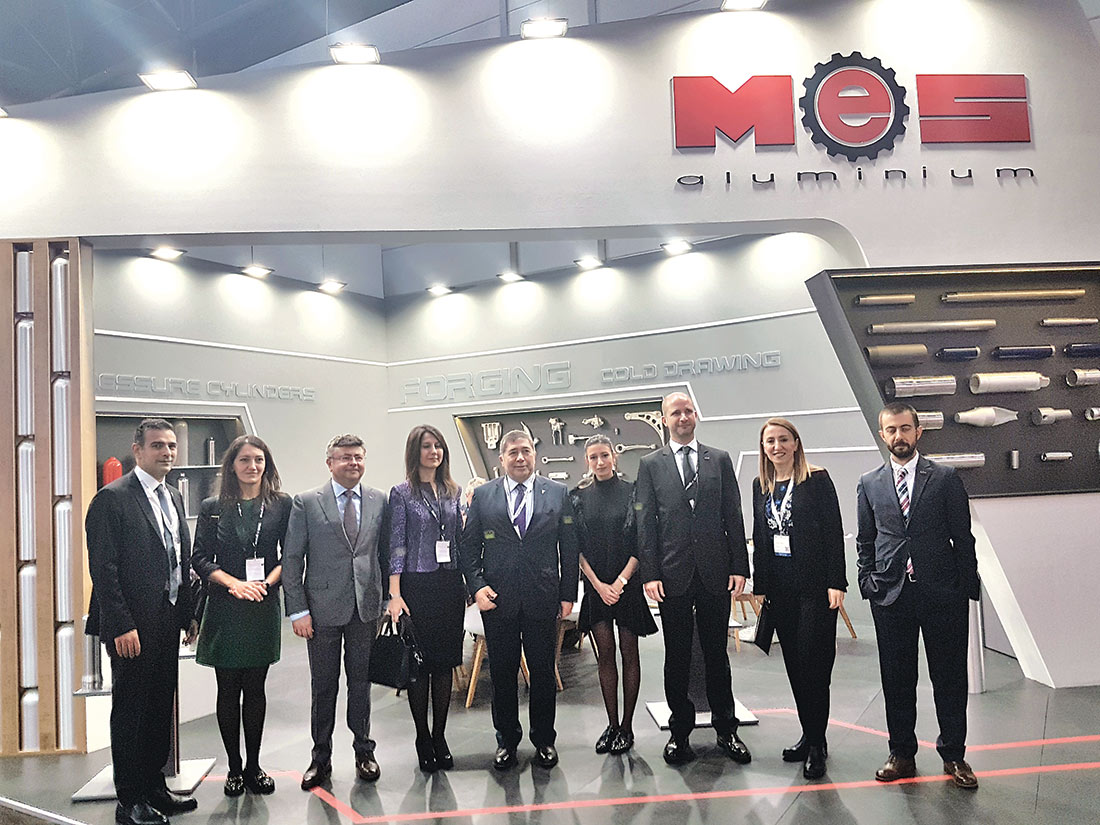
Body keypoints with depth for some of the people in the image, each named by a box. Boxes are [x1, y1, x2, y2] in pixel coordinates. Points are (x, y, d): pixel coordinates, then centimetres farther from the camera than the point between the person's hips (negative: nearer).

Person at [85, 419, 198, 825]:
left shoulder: (174, 497, 12)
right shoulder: (111, 499, -11)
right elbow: (103, 570, -16)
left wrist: (188, 613, 12)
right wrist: (122, 626, -19)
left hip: (168, 624, 8)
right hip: (133, 628, -7)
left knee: (160, 710, 16)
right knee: (130, 712, 5)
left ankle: (155, 788, 30)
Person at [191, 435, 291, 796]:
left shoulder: (281, 505, 2)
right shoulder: (213, 507, 2)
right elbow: (200, 559, -1)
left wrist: (266, 583, -14)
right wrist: (235, 583, -15)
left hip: (263, 608, 1)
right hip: (225, 608, 0)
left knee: (255, 688, 9)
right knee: (229, 689, 6)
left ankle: (253, 766, 21)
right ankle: (234, 768, 19)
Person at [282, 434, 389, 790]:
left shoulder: (379, 501, 5)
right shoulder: (307, 502, -3)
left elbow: (387, 553, 9)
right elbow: (291, 560, -3)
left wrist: (389, 600, 3)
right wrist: (298, 610, -8)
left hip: (366, 607, 2)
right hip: (323, 608, -2)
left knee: (361, 682, 12)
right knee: (323, 687, 8)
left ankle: (364, 751, 27)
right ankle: (321, 758, 24)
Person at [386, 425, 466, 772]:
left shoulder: (453, 492, 10)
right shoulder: (402, 493, -3)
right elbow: (396, 545, -6)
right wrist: (395, 594, -12)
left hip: (450, 586, 4)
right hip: (417, 586, -4)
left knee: (445, 662, 9)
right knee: (420, 662, 3)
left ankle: (440, 737, 21)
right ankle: (423, 739, 16)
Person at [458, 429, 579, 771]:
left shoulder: (558, 493, 3)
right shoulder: (483, 495, 4)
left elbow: (569, 547, 4)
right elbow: (468, 547, 4)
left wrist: (568, 594, 1)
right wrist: (476, 587, -8)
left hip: (543, 599, 0)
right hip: (498, 600, 0)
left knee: (543, 673, 10)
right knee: (502, 674, 11)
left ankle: (544, 740, 28)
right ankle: (506, 740, 28)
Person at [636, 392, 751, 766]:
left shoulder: (720, 459, 7)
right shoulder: (650, 464, 4)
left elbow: (733, 515, 5)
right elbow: (645, 522, 0)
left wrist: (740, 566, -1)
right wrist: (650, 574, -7)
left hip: (715, 573, 1)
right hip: (673, 575, -1)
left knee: (716, 654, 11)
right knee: (677, 658, 9)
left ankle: (725, 729, 24)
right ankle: (680, 732, 21)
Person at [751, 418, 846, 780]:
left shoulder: (817, 479, -5)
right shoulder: (760, 485, 10)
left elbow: (834, 532, -8)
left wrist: (836, 583, -13)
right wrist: (759, 585, 10)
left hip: (814, 585, -5)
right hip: (780, 587, 5)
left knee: (814, 664, -3)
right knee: (794, 664, 10)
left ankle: (817, 744, 7)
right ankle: (809, 735, 22)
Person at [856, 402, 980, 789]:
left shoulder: (946, 478, 2)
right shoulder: (869, 483, 7)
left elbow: (963, 537, 2)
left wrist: (968, 587, -2)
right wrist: (868, 583, 3)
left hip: (941, 593, -1)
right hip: (890, 594, 2)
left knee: (949, 677, 8)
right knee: (896, 679, 9)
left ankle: (953, 755, 24)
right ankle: (902, 754, 23)